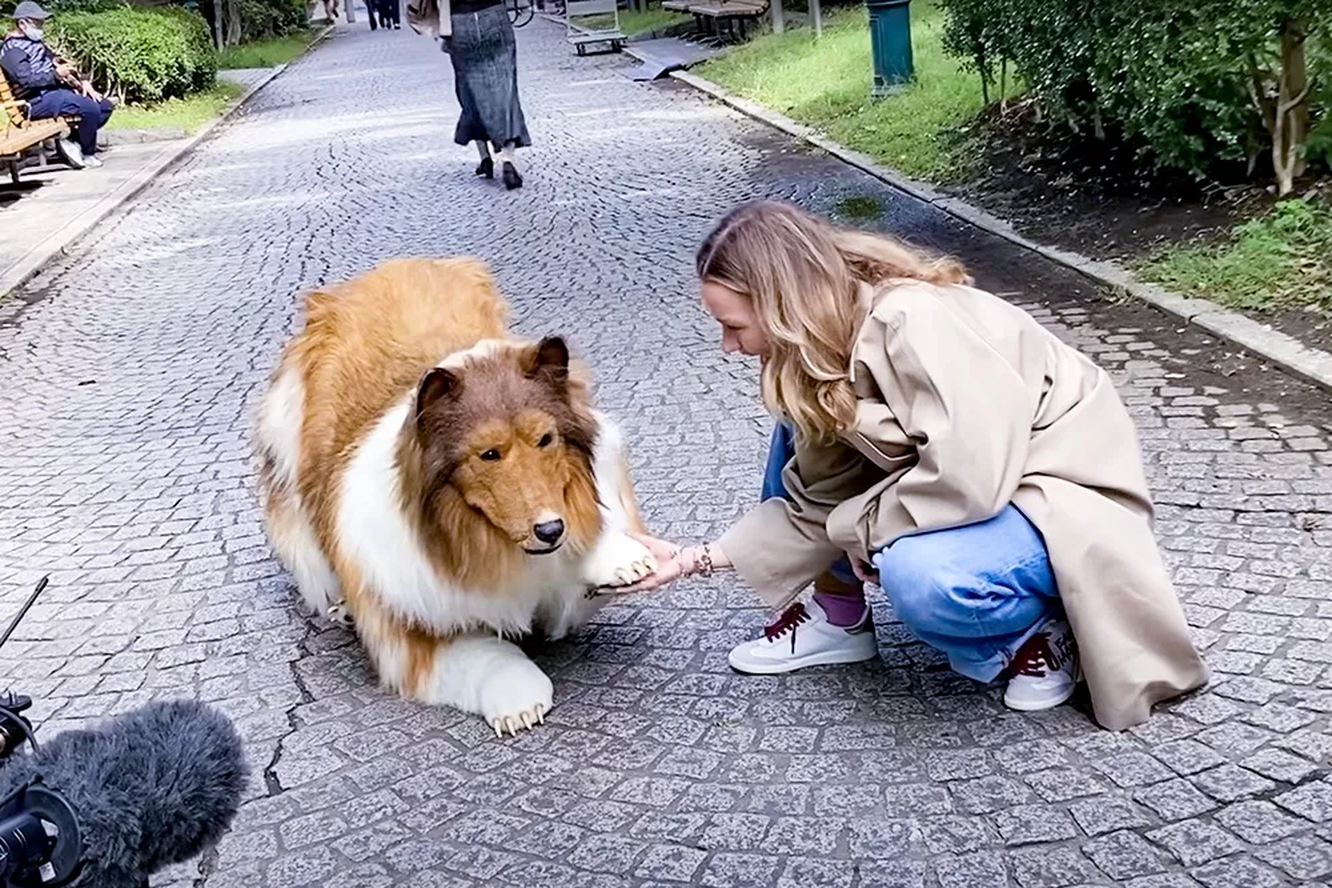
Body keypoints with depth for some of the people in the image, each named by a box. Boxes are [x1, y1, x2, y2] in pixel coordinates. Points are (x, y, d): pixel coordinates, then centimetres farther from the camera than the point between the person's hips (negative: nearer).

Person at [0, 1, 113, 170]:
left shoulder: (36, 42, 19)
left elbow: (57, 63, 22)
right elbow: (26, 79, -22)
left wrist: (82, 82, 7)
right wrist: (56, 74, -20)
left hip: (57, 88, 10)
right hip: (38, 99, -10)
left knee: (105, 106, 2)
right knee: (89, 108, -27)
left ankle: (73, 141, 5)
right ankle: (88, 154, -8)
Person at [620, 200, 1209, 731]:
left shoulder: (913, 325, -30)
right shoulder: (822, 345, -3)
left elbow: (967, 478, -37)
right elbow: (818, 498, 1)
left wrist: (862, 526, -19)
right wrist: (696, 559, -2)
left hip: (1063, 494, -9)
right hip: (971, 479, 9)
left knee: (922, 577, -36)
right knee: (805, 423, 2)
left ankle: (1039, 631, -4)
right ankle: (838, 616, 12)